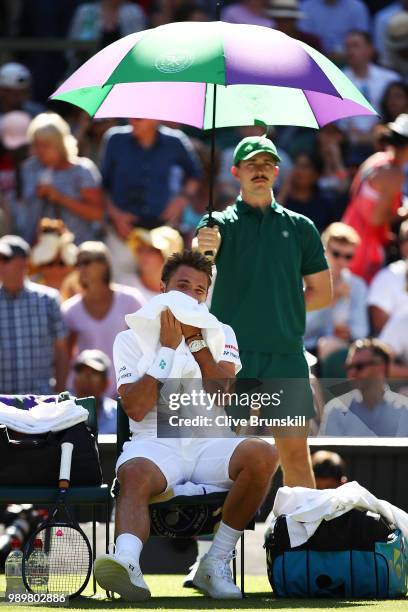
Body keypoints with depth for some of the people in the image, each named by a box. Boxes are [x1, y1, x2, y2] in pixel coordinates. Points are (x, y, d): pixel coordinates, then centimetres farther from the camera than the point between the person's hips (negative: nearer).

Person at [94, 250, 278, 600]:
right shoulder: (132, 338, 11)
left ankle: (215, 565, -24)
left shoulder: (220, 333, 17)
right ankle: (127, 562, -66)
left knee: (263, 456, -30)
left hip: (209, 442, 2)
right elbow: (136, 409, -5)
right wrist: (167, 348, -6)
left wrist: (195, 340, -6)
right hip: (156, 443, -2)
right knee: (134, 474, -38)